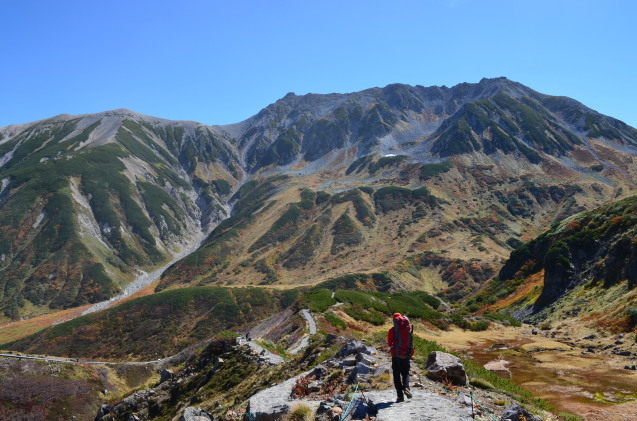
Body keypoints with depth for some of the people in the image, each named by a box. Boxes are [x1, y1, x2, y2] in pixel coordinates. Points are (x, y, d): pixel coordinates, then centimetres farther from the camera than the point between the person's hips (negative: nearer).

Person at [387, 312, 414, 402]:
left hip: (396, 355, -2)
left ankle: (400, 395, 2)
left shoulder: (392, 330, -9)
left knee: (397, 375, 7)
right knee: (405, 373, 18)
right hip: (406, 355, 3)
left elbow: (389, 344, 0)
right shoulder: (409, 328, -2)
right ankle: (406, 387, -9)